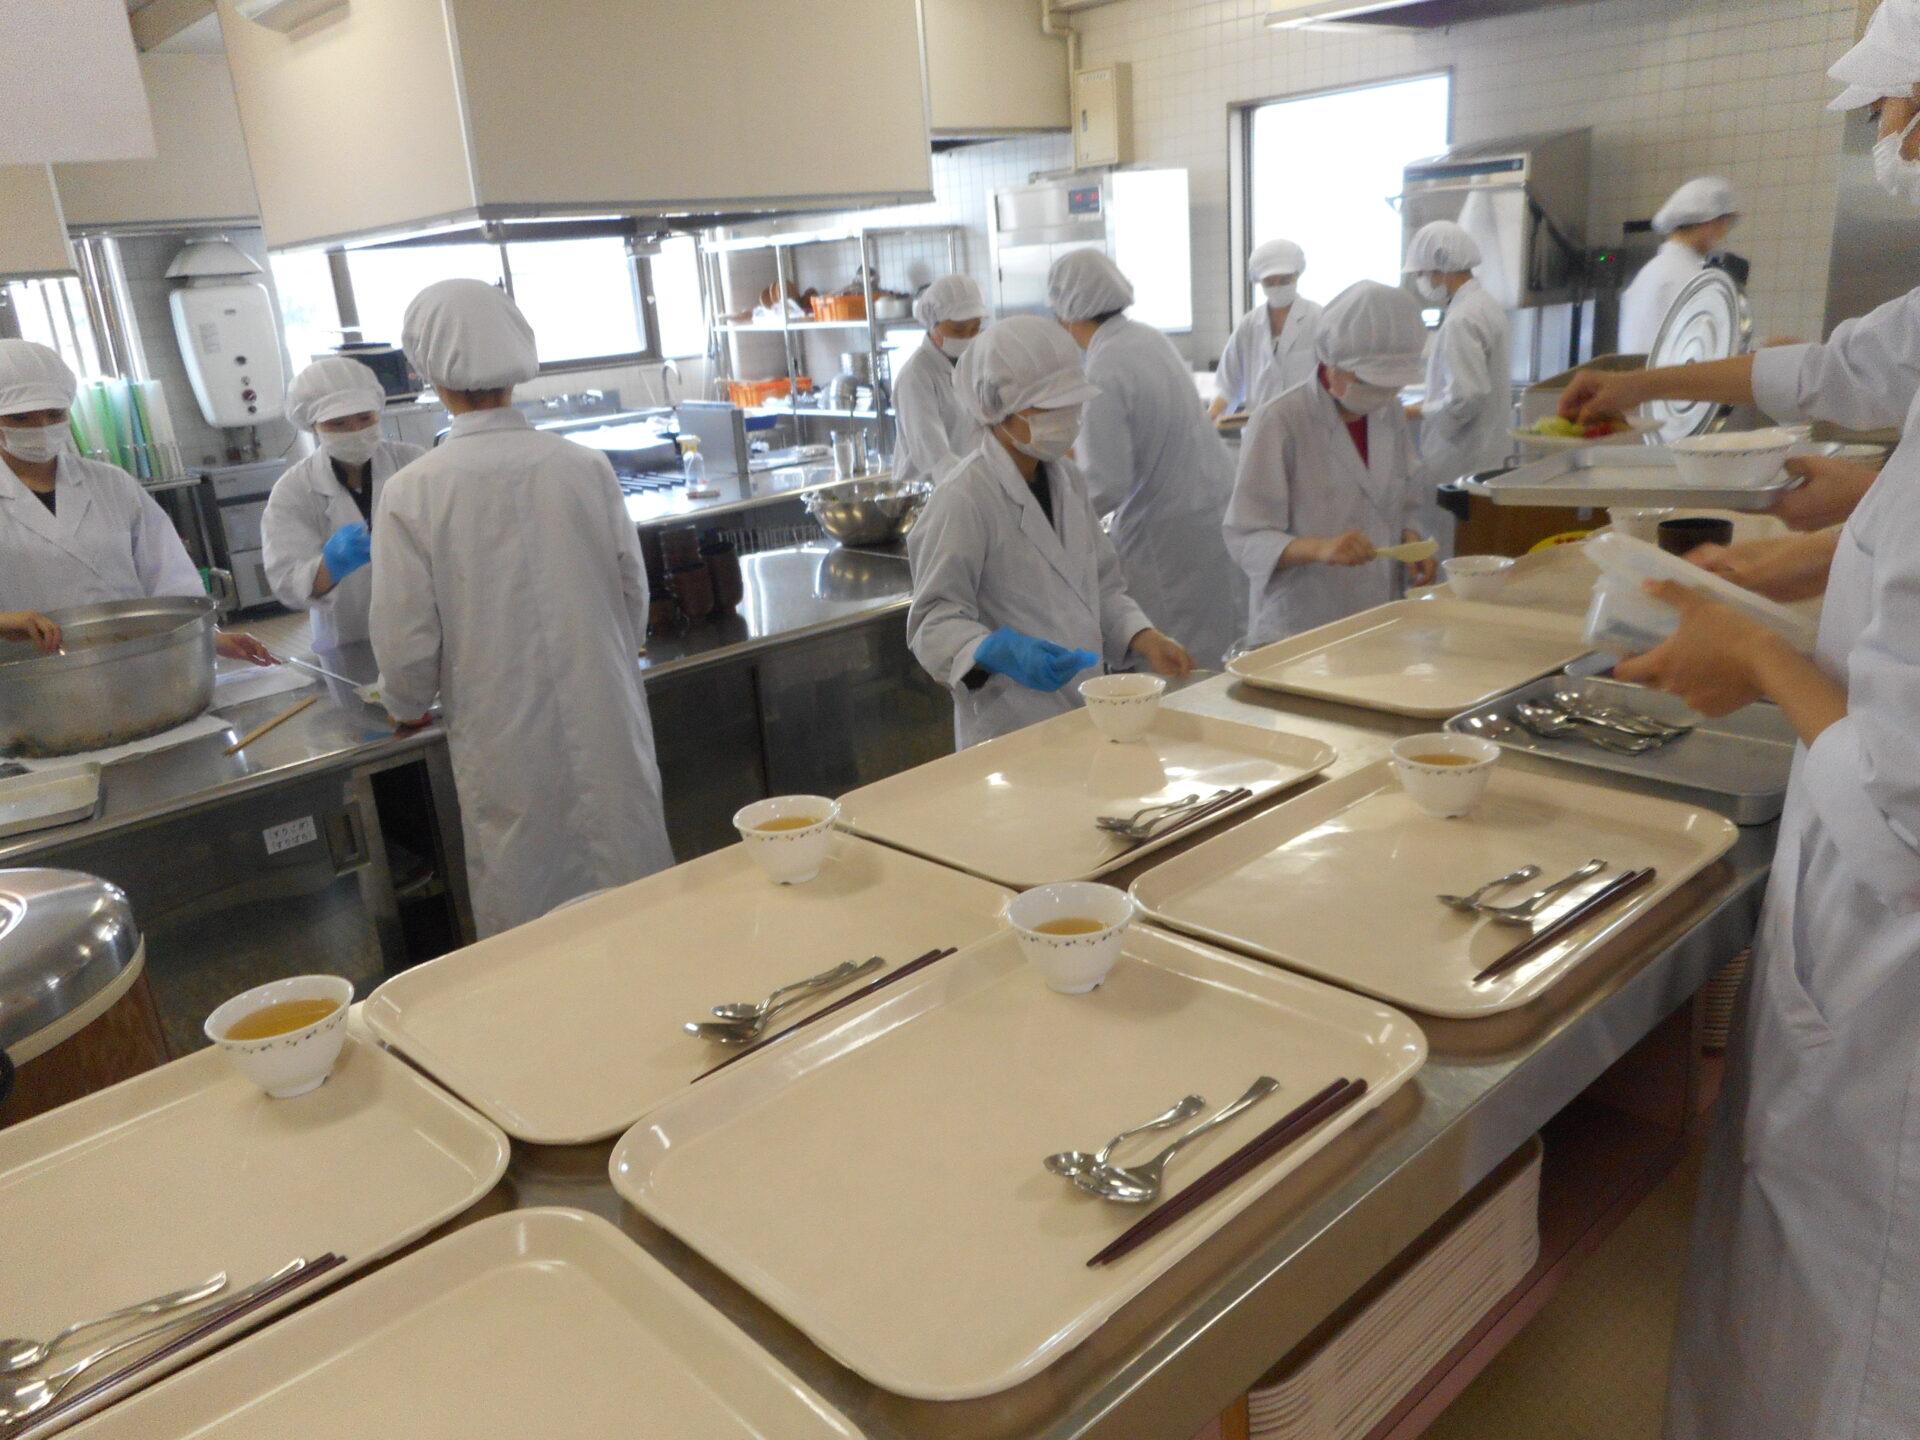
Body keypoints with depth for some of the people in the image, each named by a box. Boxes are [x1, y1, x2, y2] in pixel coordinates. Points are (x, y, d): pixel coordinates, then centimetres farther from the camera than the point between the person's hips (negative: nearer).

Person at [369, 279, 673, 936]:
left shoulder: (411, 493, -12)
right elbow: (634, 592, 3)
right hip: (608, 729, 2)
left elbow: (407, 639, -7)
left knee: (529, 925, 13)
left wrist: (407, 706, 15)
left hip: (507, 746, -2)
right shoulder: (585, 466, -6)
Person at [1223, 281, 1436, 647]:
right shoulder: (1279, 422, -13)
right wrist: (1319, 548, -31)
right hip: (1295, 631, -6)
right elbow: (1245, 540, -15)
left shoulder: (1390, 415, 7)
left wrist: (1410, 539, -2)